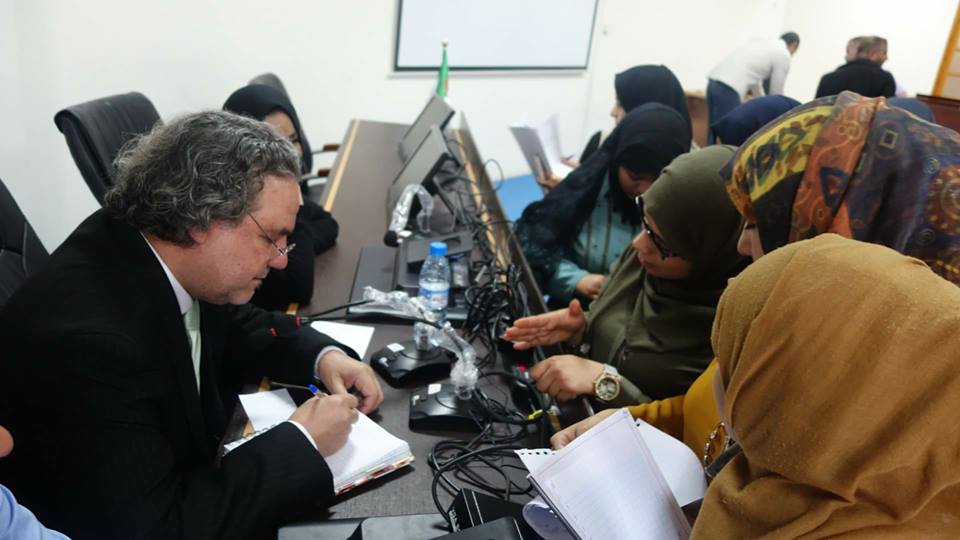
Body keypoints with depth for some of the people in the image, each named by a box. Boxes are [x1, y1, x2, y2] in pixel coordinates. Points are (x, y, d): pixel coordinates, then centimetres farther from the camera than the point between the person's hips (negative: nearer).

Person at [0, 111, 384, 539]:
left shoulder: (167, 262, -10)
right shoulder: (90, 339, -32)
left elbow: (237, 326, 10)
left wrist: (323, 356, -7)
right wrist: (301, 442, -23)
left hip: (179, 483, 7)